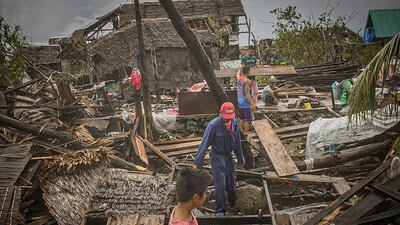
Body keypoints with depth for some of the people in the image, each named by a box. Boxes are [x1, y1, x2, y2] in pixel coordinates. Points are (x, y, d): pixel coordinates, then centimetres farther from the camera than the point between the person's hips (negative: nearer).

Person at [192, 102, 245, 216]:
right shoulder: (213, 125, -23)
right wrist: (197, 162, -22)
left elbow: (237, 143, 6)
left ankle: (232, 203, 43)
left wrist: (240, 159, 13)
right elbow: (204, 143, -21)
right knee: (220, 183, -9)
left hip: (228, 155, 6)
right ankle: (220, 210, 3)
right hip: (217, 156, -5)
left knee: (232, 180, 18)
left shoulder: (234, 123, -6)